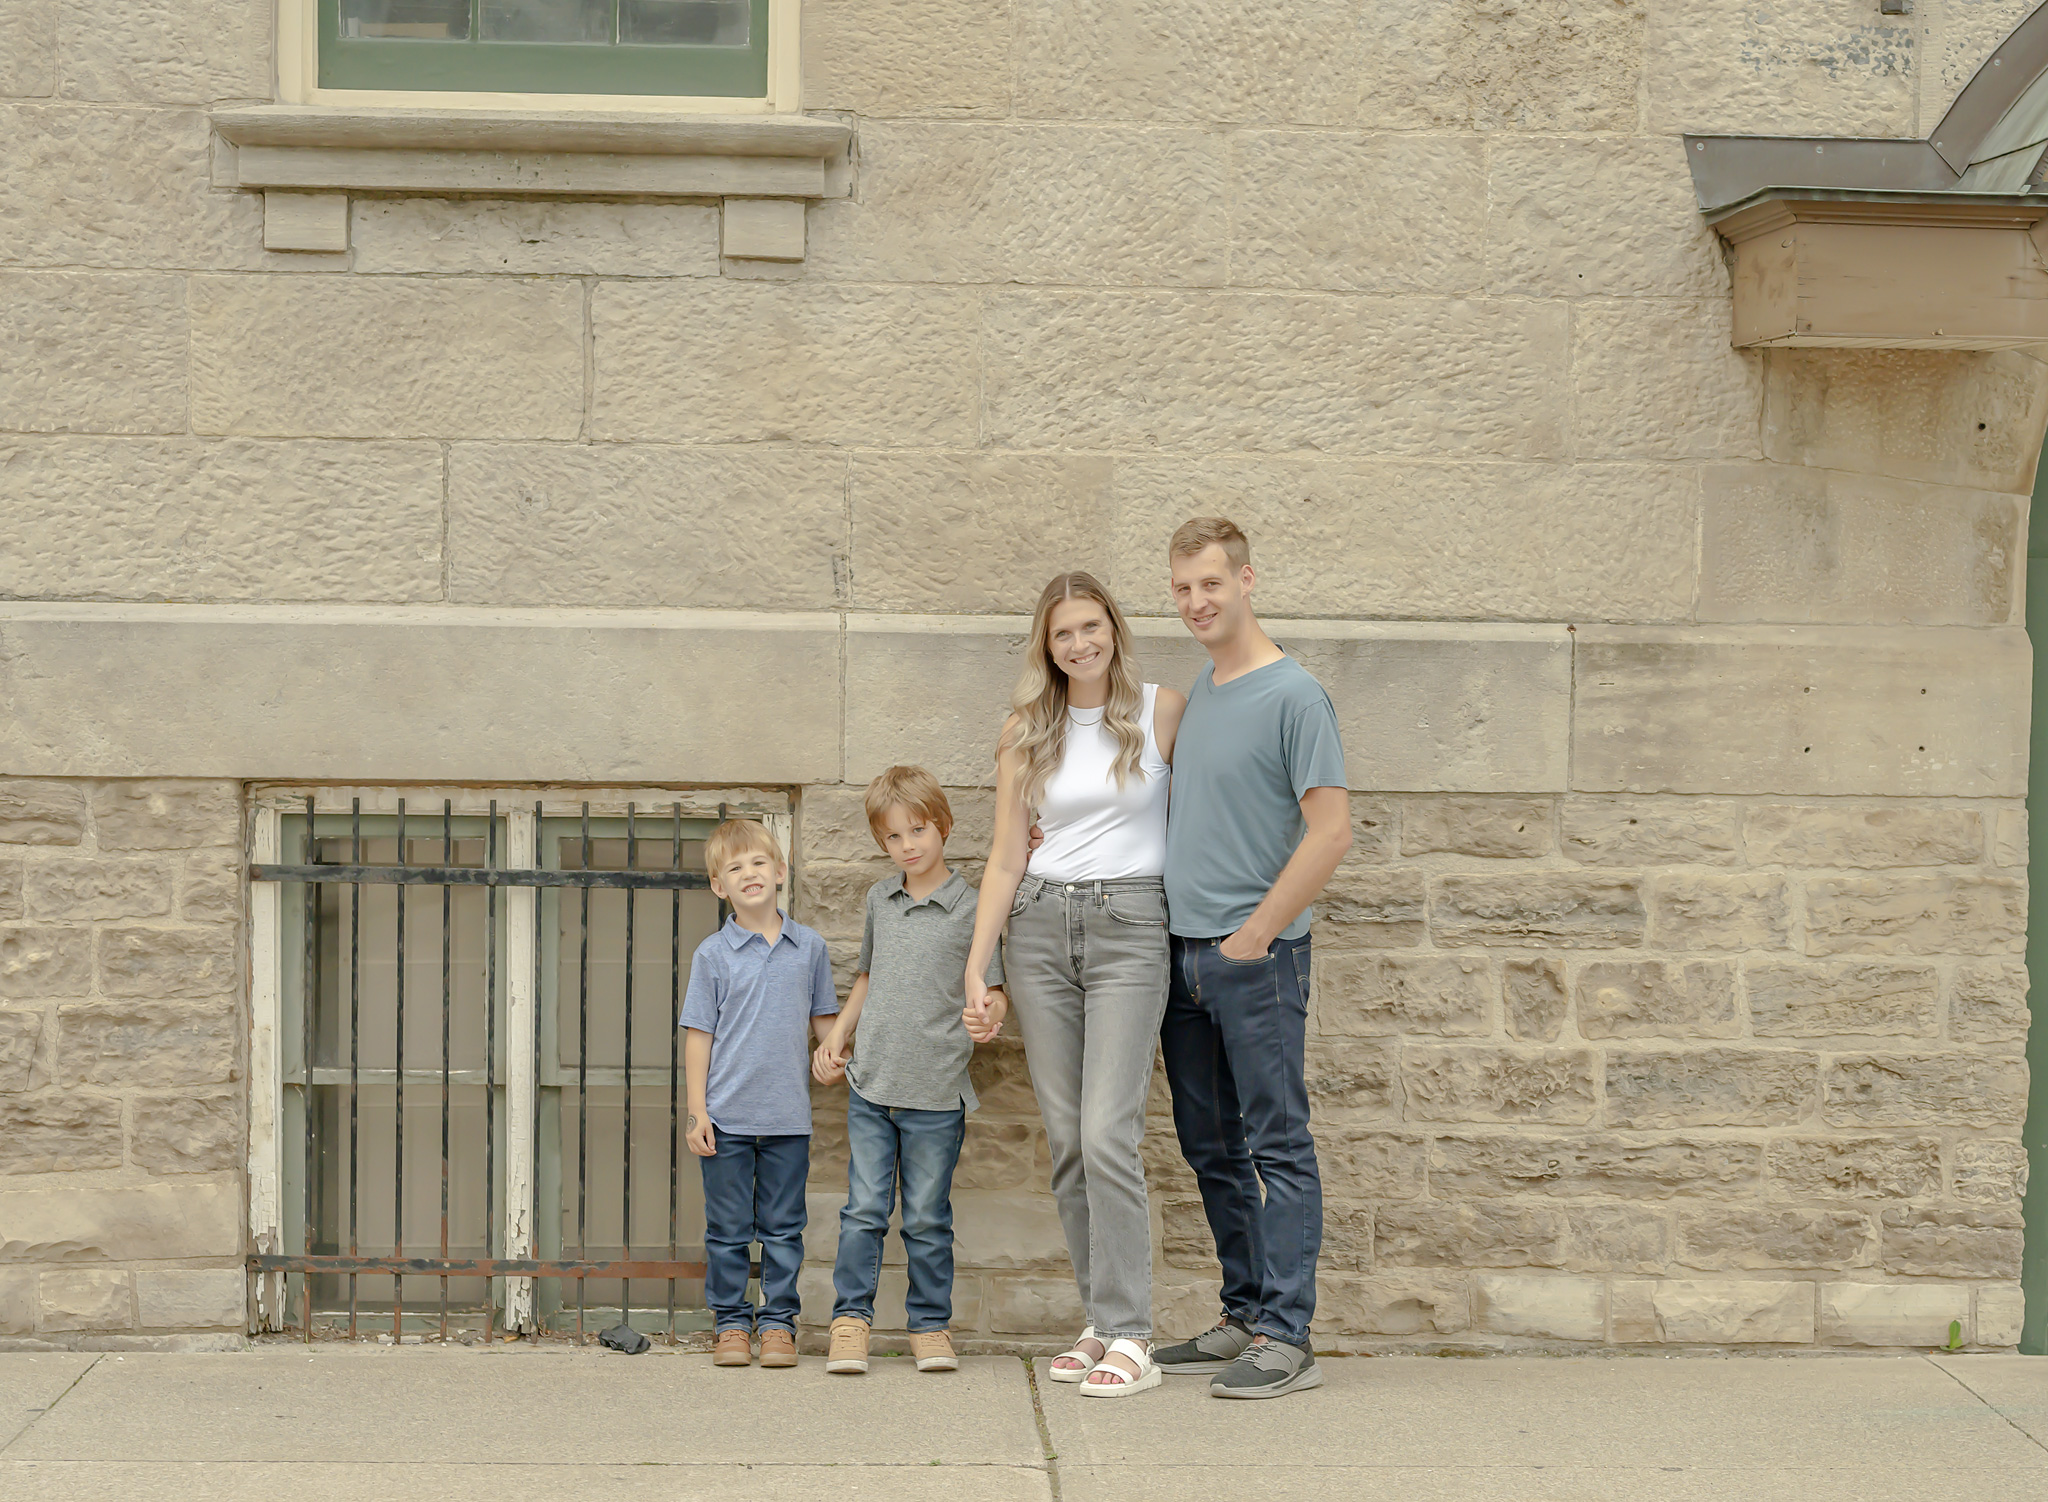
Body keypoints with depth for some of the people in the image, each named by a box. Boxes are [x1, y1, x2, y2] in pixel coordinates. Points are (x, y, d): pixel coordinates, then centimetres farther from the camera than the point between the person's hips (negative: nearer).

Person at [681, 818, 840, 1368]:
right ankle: (731, 1323, 15)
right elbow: (698, 1034, -1)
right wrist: (697, 1111, -5)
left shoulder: (809, 947, 4)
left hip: (789, 1116, 1)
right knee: (728, 1229, 6)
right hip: (727, 1117, -1)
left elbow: (824, 1020, 15)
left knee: (783, 1227, 6)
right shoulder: (712, 954, -1)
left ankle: (778, 1322, 15)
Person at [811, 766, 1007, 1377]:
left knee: (927, 1217, 4)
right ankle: (851, 1318, 8)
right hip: (870, 1084, 3)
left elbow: (992, 995, -3)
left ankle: (930, 1323, 15)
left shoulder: (970, 907, -5)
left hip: (935, 1094, -3)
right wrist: (837, 1035, 15)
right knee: (864, 1210, 2)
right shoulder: (878, 899, 10)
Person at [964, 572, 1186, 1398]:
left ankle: (1130, 1337, -9)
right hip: (1040, 926, 4)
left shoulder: (1164, 712, 1)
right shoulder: (1026, 734, 9)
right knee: (1066, 1137, 3)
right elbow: (1006, 857, 9)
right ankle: (1101, 1321, 11)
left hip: (1129, 925, -4)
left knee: (1107, 1132, -13)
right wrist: (976, 971, 4)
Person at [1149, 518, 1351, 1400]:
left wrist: (1254, 933, -14)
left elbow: (1330, 831, -14)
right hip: (1186, 954, 8)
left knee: (1278, 1145, -5)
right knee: (1211, 1149, 12)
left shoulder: (1293, 695, -9)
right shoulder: (1194, 697, 15)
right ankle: (1244, 1318, 21)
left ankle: (1286, 1337, -5)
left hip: (1255, 956, -8)